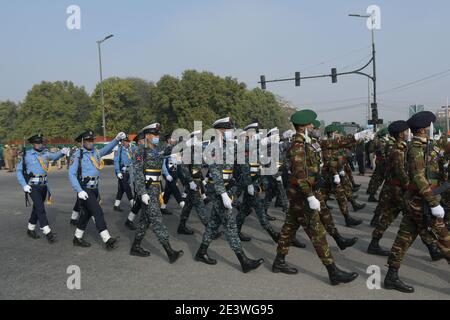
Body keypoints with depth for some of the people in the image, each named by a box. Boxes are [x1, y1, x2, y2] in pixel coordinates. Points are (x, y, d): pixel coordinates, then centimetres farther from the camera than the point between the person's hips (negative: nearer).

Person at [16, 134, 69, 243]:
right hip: (33, 187, -5)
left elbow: (55, 156, -11)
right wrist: (24, 185, -9)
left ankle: (31, 229, 33)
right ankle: (48, 233, -14)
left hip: (43, 186, 5)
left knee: (37, 208, 16)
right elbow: (18, 170, 0)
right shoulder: (27, 155, -4)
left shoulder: (45, 154, 6)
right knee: (40, 208, -13)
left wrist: (62, 152, -34)